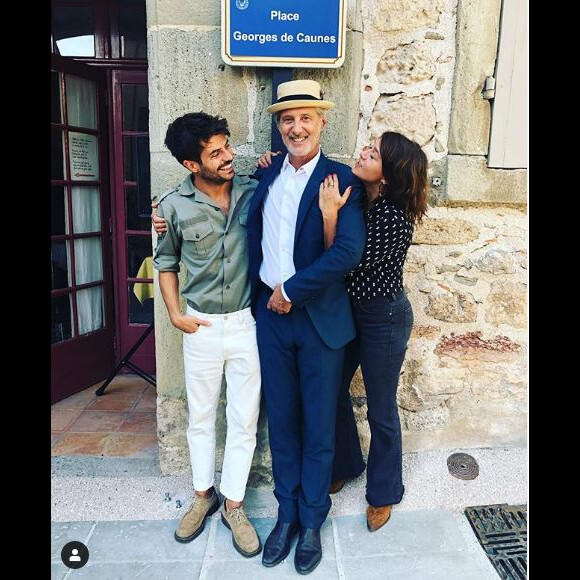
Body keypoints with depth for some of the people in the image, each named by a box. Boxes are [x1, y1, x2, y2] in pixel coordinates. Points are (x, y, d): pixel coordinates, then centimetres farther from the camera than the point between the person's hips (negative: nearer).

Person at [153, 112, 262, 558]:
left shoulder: (253, 192, -7)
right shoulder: (174, 205, -6)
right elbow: (166, 262, 6)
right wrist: (175, 314, 1)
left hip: (247, 323, 0)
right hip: (202, 326, 1)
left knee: (244, 419, 9)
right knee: (201, 417, 16)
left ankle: (233, 504, 30)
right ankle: (204, 495, 39)